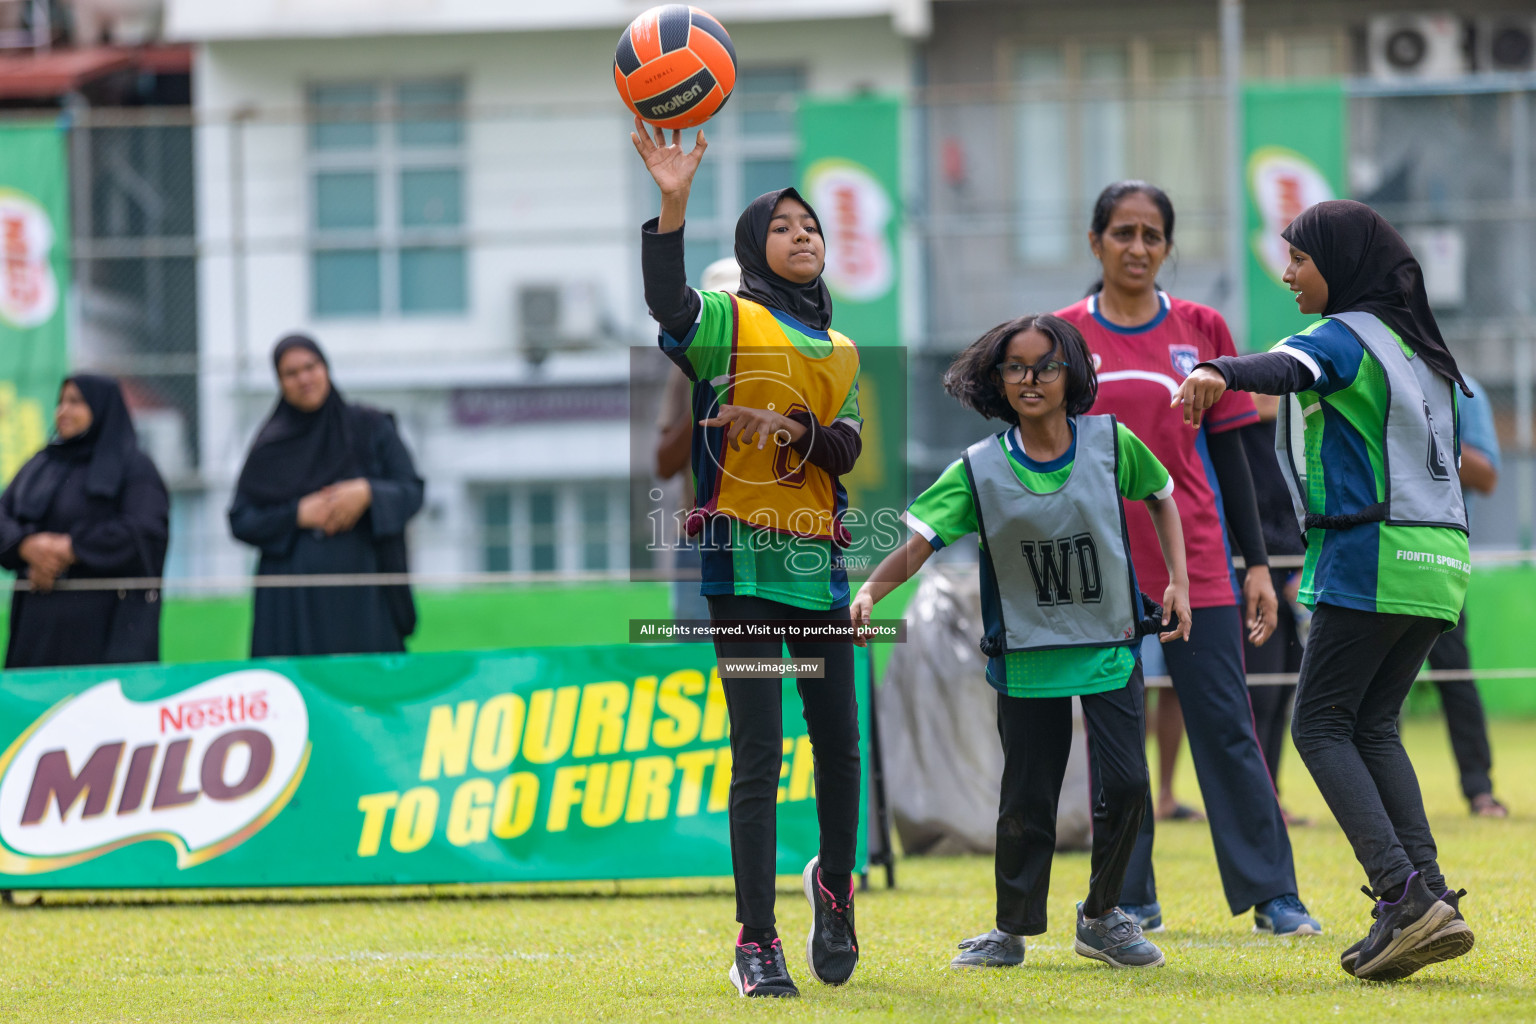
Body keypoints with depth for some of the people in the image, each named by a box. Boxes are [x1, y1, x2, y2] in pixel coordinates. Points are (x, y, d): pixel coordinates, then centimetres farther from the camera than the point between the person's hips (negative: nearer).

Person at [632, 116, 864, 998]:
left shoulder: (841, 351, 18)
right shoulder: (729, 321, 1)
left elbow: (847, 449, 5)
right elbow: (668, 305, -21)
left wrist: (790, 429, -15)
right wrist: (673, 203, -34)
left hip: (821, 564, 5)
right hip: (746, 565, -5)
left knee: (841, 744, 8)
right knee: (759, 754, -7)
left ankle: (835, 885, 34)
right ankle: (757, 943, -2)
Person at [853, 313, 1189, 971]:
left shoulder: (1111, 443, -5)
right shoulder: (980, 470, -8)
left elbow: (1160, 497, 13)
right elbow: (917, 541, -14)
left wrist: (1178, 581, 6)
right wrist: (868, 592, -31)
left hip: (1111, 645, 1)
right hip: (1028, 654, -1)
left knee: (1125, 785, -6)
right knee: (1027, 800, 3)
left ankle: (1101, 917, 15)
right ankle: (1012, 931, 20)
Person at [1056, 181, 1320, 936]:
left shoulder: (1200, 329, 6)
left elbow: (1227, 455, 8)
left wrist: (1256, 563, 4)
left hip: (1196, 564, 0)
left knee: (1225, 725, 0)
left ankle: (1271, 894, 4)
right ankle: (1130, 898, 11)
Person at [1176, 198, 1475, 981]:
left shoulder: (1347, 334, -7)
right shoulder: (1414, 345, 20)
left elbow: (1288, 367, -30)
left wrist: (1219, 374, -50)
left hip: (1373, 556, -8)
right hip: (1438, 561, 8)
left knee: (1320, 725, -2)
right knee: (1373, 725, 13)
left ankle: (1402, 893, -16)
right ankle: (1428, 896, 0)